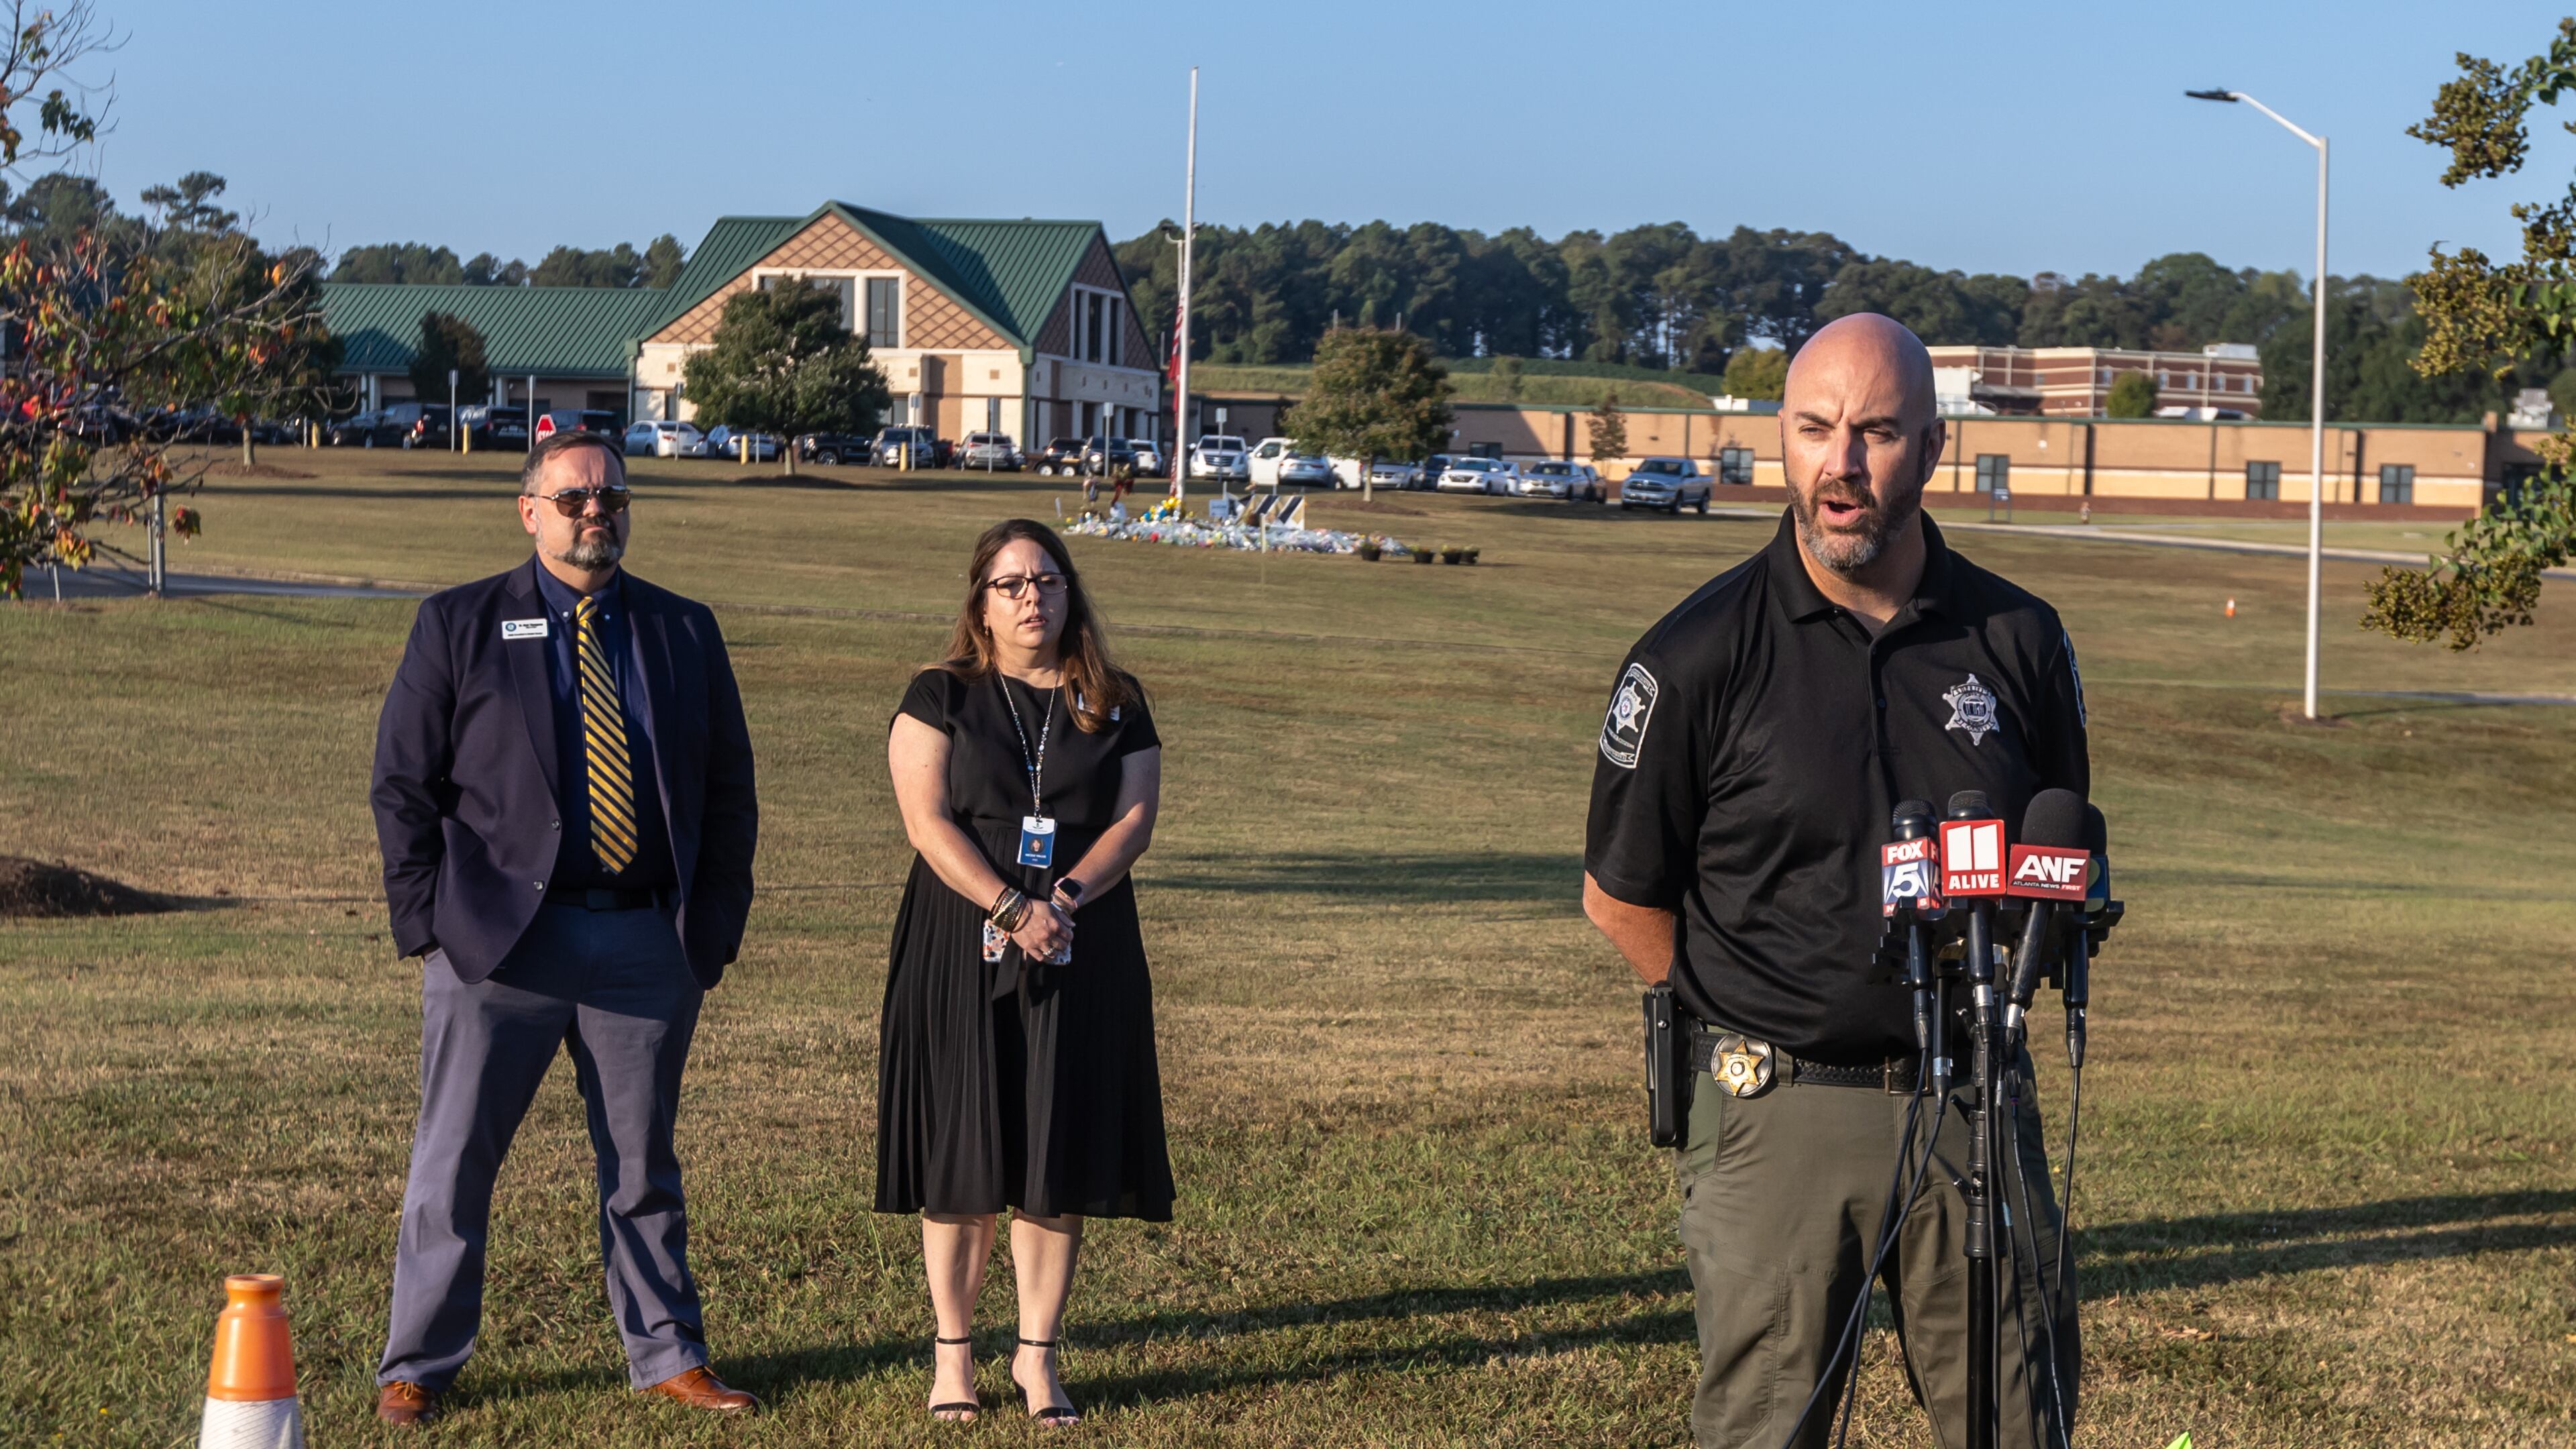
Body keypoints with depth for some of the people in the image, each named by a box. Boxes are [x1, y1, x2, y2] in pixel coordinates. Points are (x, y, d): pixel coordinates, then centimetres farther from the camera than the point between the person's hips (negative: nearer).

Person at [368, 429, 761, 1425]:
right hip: (498, 938, -2)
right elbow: (402, 784, 2)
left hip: (646, 944, 2)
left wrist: (714, 929, 5)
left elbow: (729, 792, 13)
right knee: (453, 1163, 3)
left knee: (644, 1164, 11)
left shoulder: (684, 633, 10)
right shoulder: (459, 625, 3)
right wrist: (426, 922, -5)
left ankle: (668, 1358, 22)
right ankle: (418, 1368, 14)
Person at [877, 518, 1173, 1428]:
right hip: (962, 953, -2)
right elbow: (928, 819, -8)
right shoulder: (941, 697, 2)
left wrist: (1067, 897, -16)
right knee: (961, 1153, -1)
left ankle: (1038, 1355, 9)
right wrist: (1010, 909, -19)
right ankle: (953, 1352, 9)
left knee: (1062, 1153, 1)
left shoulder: (1116, 707, 10)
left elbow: (1135, 817, 1)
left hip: (1082, 957, 2)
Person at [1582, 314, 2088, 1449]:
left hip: (1975, 1101, 3)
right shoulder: (1699, 655, -5)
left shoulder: (2019, 640, 4)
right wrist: (1758, 1020, 5)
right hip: (1776, 1112, -2)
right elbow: (1620, 895, 4)